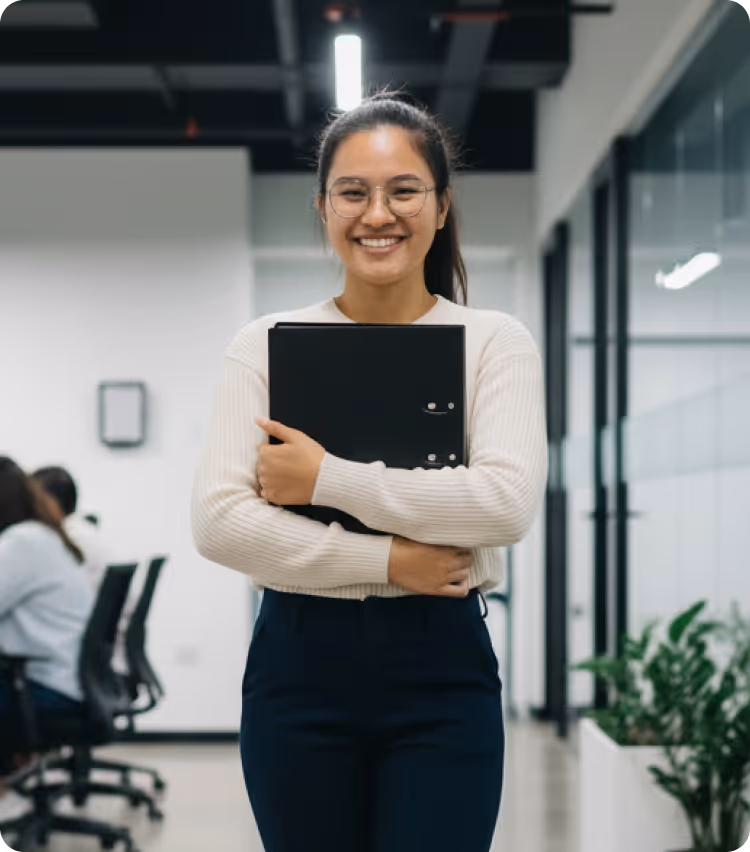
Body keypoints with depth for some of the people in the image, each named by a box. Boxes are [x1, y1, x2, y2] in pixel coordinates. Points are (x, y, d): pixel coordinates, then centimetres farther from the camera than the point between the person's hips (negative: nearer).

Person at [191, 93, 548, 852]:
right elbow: (216, 522, -7)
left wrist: (325, 477, -15)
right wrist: (387, 560, -13)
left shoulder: (494, 342, 2)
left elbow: (508, 503, -14)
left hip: (441, 670, -1)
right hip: (299, 665, 1)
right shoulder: (265, 345, 4)